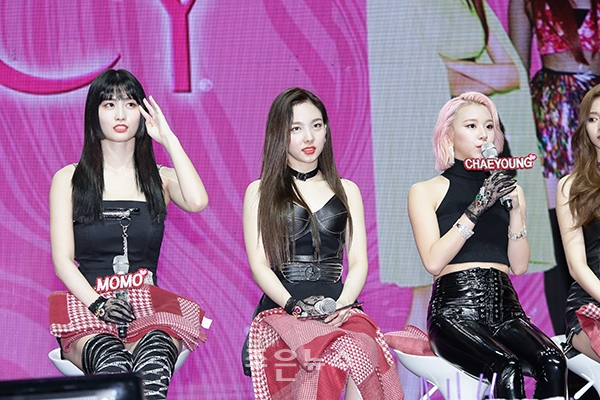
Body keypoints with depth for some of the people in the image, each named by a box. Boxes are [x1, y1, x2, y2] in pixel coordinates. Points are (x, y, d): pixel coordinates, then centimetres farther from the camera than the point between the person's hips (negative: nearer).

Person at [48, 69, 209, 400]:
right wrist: (98, 304, -15)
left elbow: (197, 201, -7)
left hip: (149, 309, 1)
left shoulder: (161, 179, 18)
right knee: (111, 358, -38)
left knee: (154, 355, -37)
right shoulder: (69, 180, 14)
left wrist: (168, 139, 2)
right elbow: (62, 260, 4)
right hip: (86, 310, -1)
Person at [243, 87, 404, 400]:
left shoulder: (346, 191, 22)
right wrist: (294, 305, -14)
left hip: (337, 308, 3)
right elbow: (259, 265, 5)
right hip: (281, 308, -2)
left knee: (370, 352, -36)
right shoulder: (260, 193, 15)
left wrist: (343, 303, -8)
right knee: (347, 352, -37)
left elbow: (358, 262, 13)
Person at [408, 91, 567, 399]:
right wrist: (477, 208, -7)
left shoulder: (506, 190, 22)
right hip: (455, 308, -4)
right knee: (507, 368, -36)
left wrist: (515, 208, 0)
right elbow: (433, 261, -5)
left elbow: (519, 266, 11)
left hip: (504, 307, 4)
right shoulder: (425, 192, 11)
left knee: (554, 363, -31)